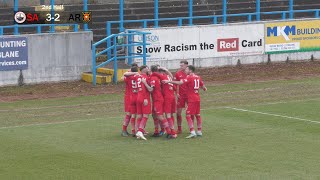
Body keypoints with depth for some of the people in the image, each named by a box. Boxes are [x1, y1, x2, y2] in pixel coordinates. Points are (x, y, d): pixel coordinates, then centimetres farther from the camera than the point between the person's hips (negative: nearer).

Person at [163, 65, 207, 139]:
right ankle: (199, 131, 23)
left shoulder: (189, 77, -13)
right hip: (197, 99, 8)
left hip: (192, 99, -8)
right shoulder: (198, 77, 9)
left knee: (188, 115, -8)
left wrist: (169, 81, -26)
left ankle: (192, 132, -16)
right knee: (197, 115, 16)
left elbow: (180, 83, -25)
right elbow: (203, 86, 21)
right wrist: (204, 88, 45)